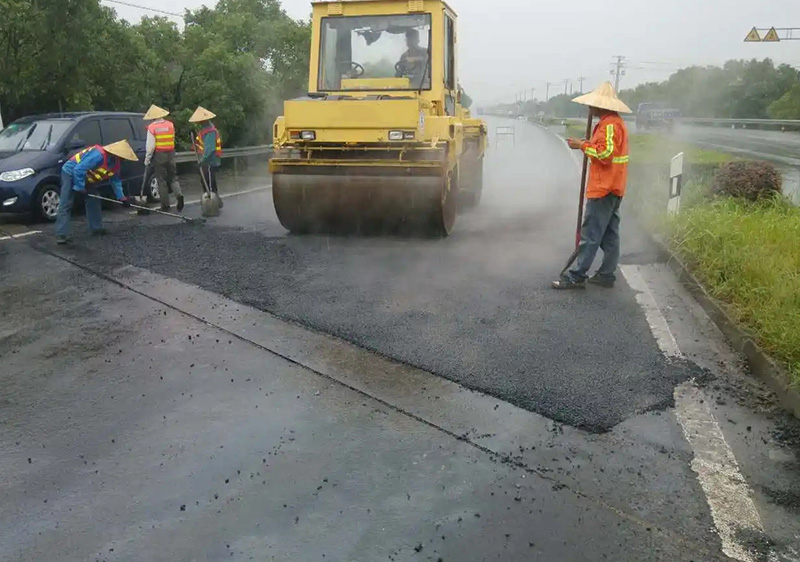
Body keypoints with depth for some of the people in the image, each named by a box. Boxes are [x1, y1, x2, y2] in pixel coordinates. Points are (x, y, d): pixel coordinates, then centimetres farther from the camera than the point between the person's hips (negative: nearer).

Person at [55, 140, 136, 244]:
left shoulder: (116, 164, -5)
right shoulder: (98, 155, -35)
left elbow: (116, 181, 9)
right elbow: (78, 170, -36)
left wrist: (121, 197, 3)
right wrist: (80, 187, -28)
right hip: (70, 172, -9)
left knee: (93, 201, 12)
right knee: (65, 205, -13)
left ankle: (96, 228, 23)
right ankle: (61, 235, -17)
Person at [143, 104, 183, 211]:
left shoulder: (152, 127, -9)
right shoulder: (170, 125, 4)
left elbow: (150, 146, -10)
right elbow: (173, 140, 10)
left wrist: (147, 159, -3)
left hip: (159, 155, -4)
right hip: (170, 154, 4)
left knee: (161, 180, 4)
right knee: (173, 177, 14)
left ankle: (165, 205, 6)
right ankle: (179, 194, -12)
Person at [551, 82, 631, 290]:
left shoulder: (609, 124, -16)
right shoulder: (616, 122, 18)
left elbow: (605, 153, -22)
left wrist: (582, 145, -13)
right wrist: (588, 144, 6)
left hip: (603, 188, -11)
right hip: (613, 187, 11)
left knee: (590, 234, -8)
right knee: (609, 234, 11)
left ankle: (577, 276, -6)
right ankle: (606, 275, 16)